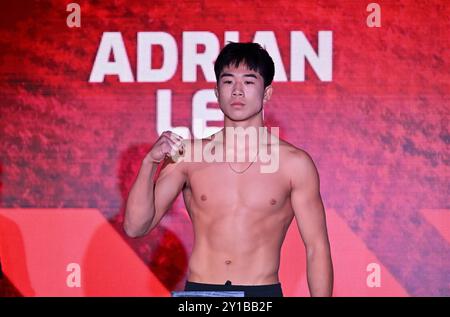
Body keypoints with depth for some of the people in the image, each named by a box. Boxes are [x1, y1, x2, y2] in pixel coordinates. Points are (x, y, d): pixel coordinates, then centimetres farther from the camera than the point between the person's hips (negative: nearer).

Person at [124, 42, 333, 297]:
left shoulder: (293, 163, 1)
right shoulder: (188, 155, 5)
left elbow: (317, 248, 3)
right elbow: (136, 227, 2)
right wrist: (150, 163, -11)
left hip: (263, 290, 0)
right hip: (199, 289, 0)